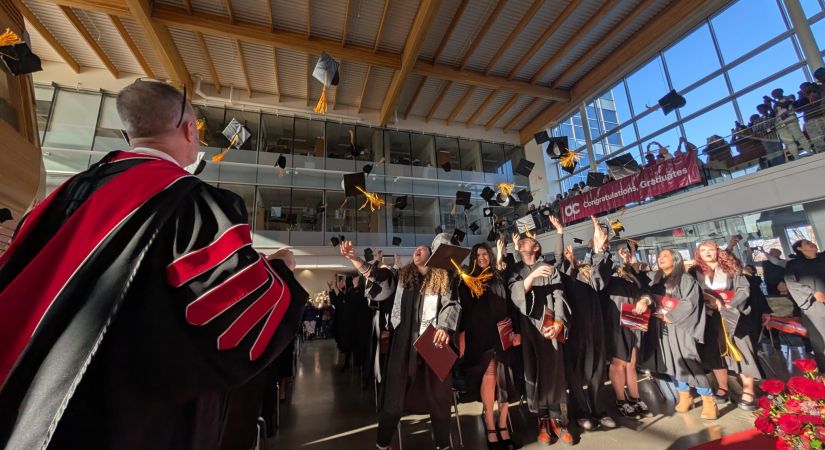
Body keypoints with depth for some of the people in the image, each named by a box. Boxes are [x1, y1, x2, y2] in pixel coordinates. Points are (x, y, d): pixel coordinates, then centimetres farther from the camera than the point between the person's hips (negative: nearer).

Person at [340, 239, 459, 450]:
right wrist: (354, 258, -7)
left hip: (432, 341, -1)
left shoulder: (442, 278, 3)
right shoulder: (403, 275, 10)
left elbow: (451, 304, -4)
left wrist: (444, 328, -22)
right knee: (395, 392, 10)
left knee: (437, 393, 10)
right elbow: (376, 274, 6)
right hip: (404, 341, 2)